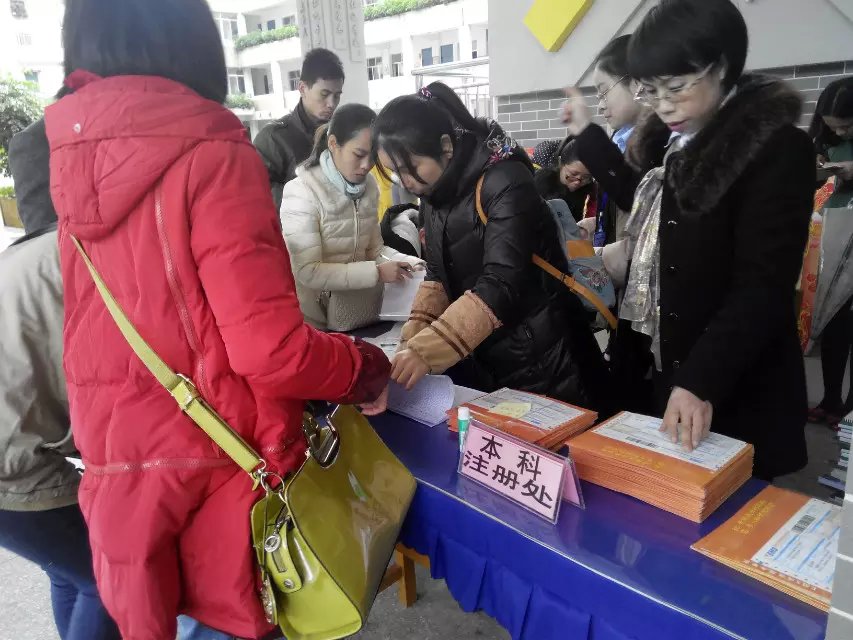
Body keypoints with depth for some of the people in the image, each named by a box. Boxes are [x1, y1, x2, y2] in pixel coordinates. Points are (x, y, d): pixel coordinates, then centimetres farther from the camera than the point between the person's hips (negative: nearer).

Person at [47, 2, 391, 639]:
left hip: (114, 464, 6)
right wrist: (368, 369, -5)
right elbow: (270, 348, -23)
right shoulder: (210, 155, -16)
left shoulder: (72, 158, 3)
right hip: (215, 464, -6)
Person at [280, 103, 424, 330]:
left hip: (355, 312, 6)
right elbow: (309, 272, -23)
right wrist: (376, 273, -26)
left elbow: (373, 247, 5)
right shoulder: (301, 192, -19)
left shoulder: (369, 186, 0)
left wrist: (404, 262, -14)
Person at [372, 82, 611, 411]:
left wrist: (427, 351, -35)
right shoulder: (435, 191, 3)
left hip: (538, 361, -7)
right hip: (478, 362, 7)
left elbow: (501, 286, -29)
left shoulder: (506, 184, -21)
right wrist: (413, 340, -5)